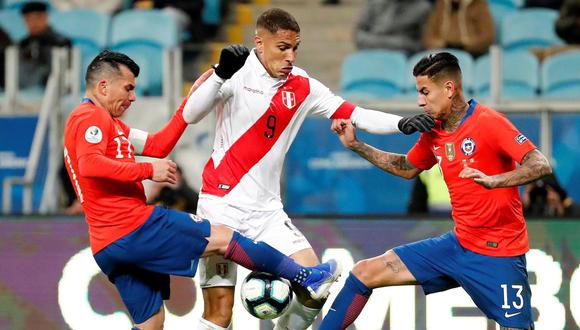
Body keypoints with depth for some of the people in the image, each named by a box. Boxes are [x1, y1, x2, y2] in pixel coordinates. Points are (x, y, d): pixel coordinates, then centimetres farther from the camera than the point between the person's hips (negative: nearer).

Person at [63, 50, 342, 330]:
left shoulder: (108, 122, 26)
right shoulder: (91, 117, -7)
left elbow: (157, 145, 23)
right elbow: (89, 165, -25)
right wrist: (148, 171, -20)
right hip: (135, 227, -10)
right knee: (223, 238, -1)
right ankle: (306, 278, 7)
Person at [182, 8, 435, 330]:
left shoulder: (303, 87, 4)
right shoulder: (239, 74, -8)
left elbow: (354, 115, 3)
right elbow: (191, 116, -17)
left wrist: (402, 124, -12)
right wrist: (221, 74, -31)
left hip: (267, 209, 5)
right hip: (222, 204, -5)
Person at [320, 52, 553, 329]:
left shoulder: (488, 122, -16)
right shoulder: (433, 132, 6)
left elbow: (541, 165, -24)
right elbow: (407, 168, 26)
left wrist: (492, 180, -39)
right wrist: (354, 145, 18)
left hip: (499, 253, -7)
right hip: (458, 243, 7)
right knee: (363, 273, 4)